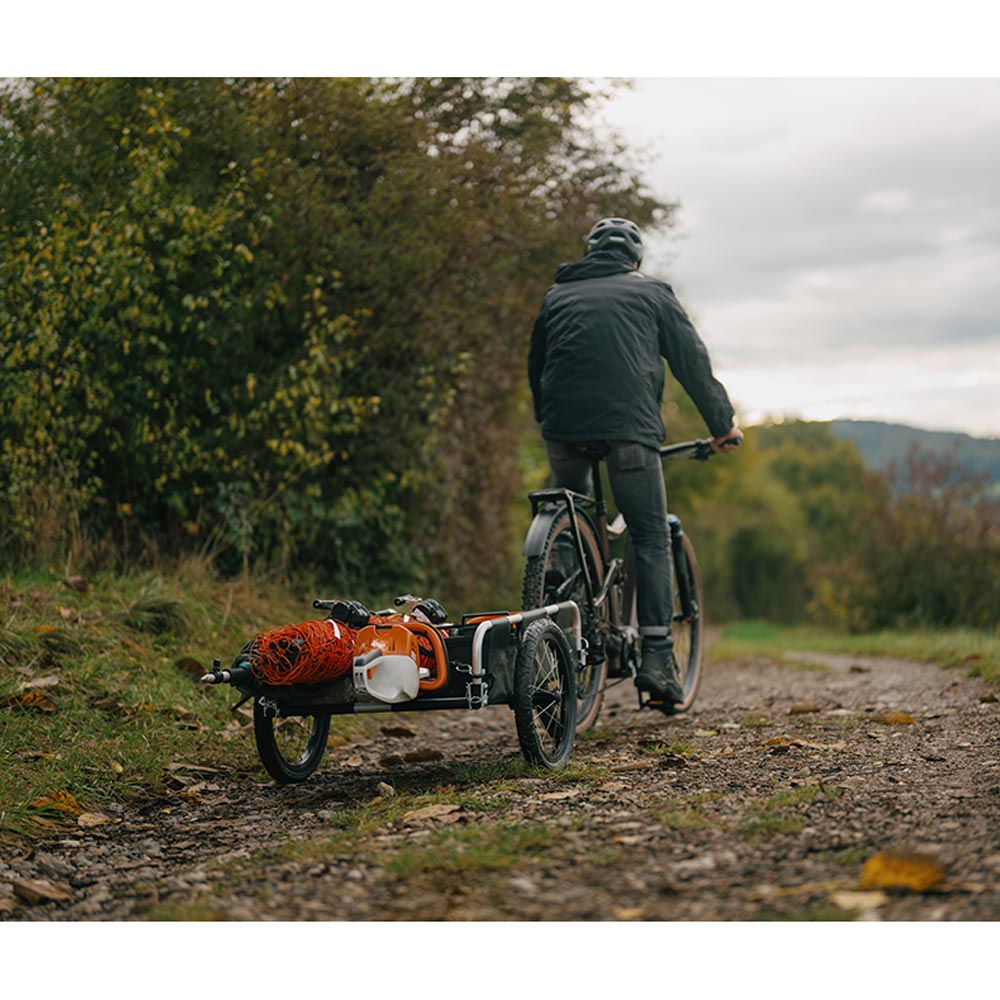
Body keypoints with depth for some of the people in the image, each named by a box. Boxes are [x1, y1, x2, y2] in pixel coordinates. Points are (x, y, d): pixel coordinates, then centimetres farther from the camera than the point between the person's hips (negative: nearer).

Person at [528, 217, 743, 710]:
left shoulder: (557, 295, 24)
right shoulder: (651, 293, 16)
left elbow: (535, 368, 29)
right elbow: (693, 361, 14)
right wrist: (722, 424, 21)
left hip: (563, 428, 3)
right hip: (629, 426, -3)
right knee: (651, 538, 3)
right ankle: (656, 655, -7)